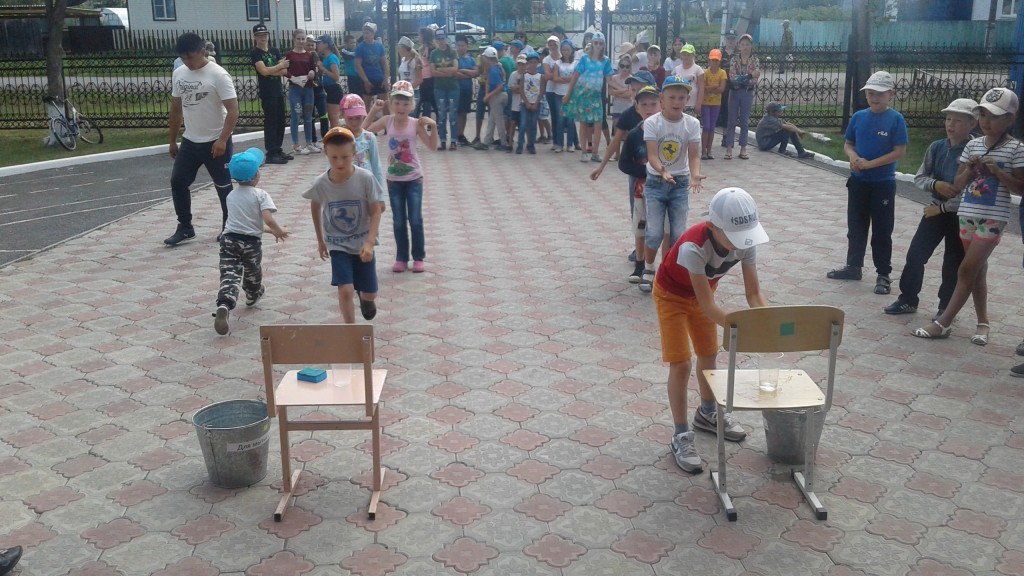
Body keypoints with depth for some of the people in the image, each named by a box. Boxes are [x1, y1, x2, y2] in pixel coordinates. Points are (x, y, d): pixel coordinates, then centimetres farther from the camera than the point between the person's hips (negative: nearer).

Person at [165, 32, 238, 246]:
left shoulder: (218, 75, -15)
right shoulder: (178, 74, 5)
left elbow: (233, 110, -19)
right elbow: (176, 109, 14)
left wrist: (222, 139, -27)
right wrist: (172, 140, 15)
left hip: (215, 142, -6)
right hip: (189, 141, 6)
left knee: (223, 186, 4)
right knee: (178, 182, 5)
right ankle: (185, 228, 18)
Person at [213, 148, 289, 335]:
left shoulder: (231, 195, 12)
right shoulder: (260, 194, -6)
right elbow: (268, 219, -20)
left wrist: (267, 229, 26)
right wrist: (279, 231, 0)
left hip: (229, 238, 2)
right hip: (251, 241, -2)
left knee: (229, 274, -9)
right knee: (252, 272, 25)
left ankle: (224, 306, -33)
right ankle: (253, 296, 51)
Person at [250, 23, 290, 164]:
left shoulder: (275, 51, 14)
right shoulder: (254, 53, -4)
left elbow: (285, 71, 4)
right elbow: (263, 71, -16)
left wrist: (270, 71, -12)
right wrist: (279, 66, -3)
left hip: (279, 91, 6)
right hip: (267, 93, -6)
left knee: (280, 122, 9)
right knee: (270, 123, -7)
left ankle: (278, 150, 18)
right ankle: (271, 154, -7)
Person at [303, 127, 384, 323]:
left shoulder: (366, 179, -20)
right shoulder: (320, 184, -16)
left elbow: (375, 213, -13)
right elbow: (315, 207, 6)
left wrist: (369, 243, -24)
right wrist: (320, 240, 14)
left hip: (362, 243, 1)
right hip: (337, 245, 0)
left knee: (370, 293, 11)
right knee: (345, 290, -14)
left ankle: (364, 296, 49)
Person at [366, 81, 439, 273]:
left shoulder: (416, 123, -10)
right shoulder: (387, 121, -5)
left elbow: (432, 146, -9)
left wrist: (433, 126, -23)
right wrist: (372, 111, -9)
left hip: (414, 179, -2)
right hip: (394, 180, 2)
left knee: (415, 220, 1)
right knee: (398, 221, 8)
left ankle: (418, 257, 14)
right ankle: (401, 258, 19)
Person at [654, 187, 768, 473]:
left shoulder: (745, 241, -26)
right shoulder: (693, 247, -43)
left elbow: (754, 293, -21)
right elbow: (708, 306, -40)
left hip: (703, 291, 6)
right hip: (672, 295, -6)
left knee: (708, 354, 17)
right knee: (680, 364, -8)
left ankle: (708, 413, 41)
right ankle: (681, 436, 4)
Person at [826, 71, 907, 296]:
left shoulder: (896, 119, -10)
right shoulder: (859, 117, 2)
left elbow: (900, 151, -13)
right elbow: (848, 145, 9)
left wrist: (869, 163, -18)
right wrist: (853, 157, -13)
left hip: (883, 183, -4)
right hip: (858, 181, 4)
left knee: (882, 231, 4)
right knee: (856, 226, 14)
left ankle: (883, 275, 13)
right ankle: (853, 266, 28)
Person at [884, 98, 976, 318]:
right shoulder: (937, 147, 0)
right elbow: (919, 178, 3)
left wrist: (942, 207, -15)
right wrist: (935, 184, -18)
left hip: (961, 215, -5)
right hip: (936, 209, 5)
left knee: (953, 263, 6)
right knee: (915, 254, 5)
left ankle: (946, 308, 21)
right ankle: (908, 299, 20)